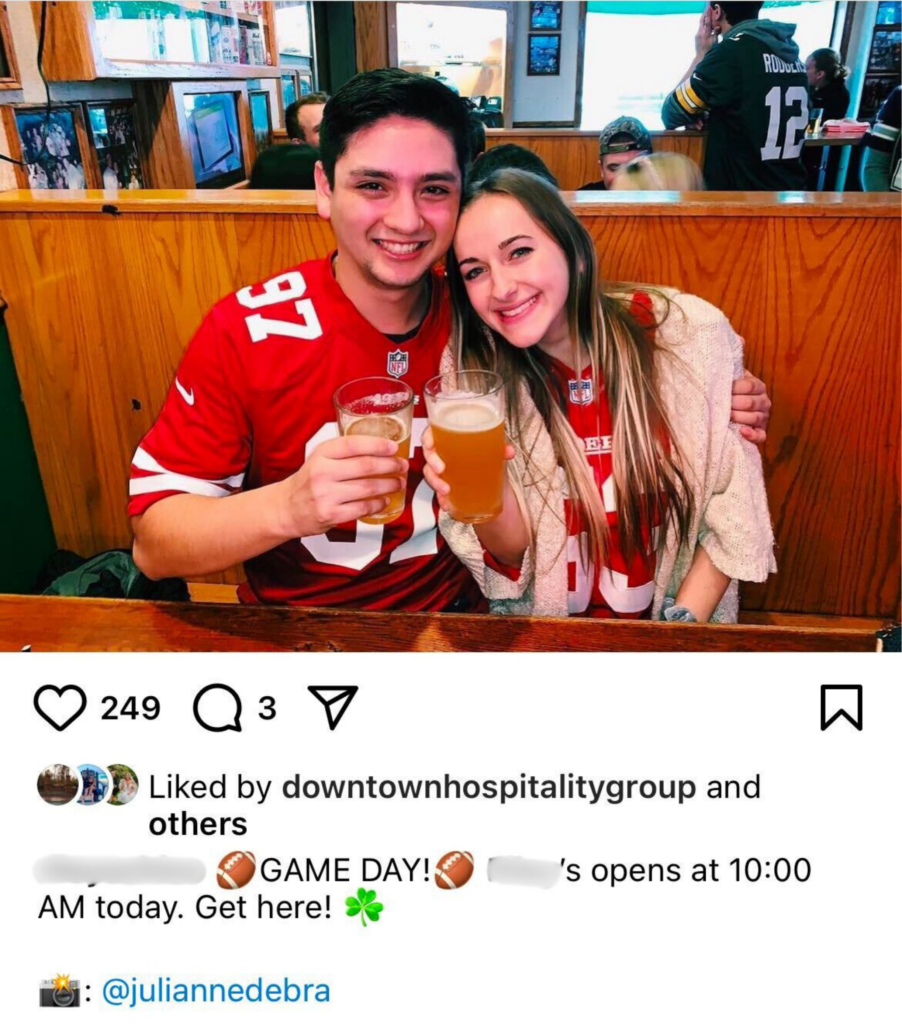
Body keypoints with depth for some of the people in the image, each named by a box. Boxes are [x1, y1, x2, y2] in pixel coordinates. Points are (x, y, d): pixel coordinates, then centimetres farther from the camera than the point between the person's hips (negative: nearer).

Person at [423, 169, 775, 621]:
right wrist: (482, 483, -26)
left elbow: (733, 515, -3)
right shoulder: (471, 368, -9)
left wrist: (683, 623, -10)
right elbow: (513, 556, -8)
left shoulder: (691, 333, -12)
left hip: (689, 613, 1)